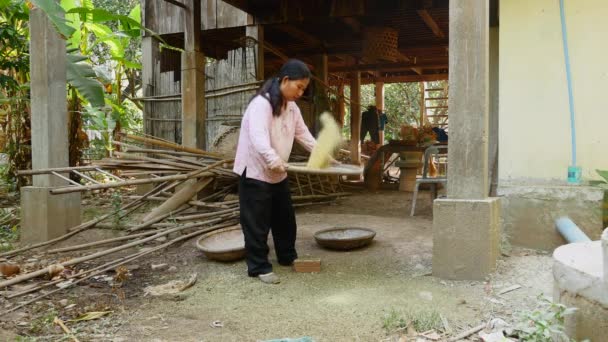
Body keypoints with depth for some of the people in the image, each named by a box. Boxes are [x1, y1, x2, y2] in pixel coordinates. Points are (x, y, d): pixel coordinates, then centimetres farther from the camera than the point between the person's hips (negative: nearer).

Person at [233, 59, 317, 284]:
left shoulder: (292, 108, 7)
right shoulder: (261, 104, -21)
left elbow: (304, 136, 10)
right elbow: (258, 137, -36)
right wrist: (274, 159, -52)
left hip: (278, 174, 9)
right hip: (255, 172, -9)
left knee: (285, 218, 18)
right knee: (257, 223, 0)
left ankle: (287, 257, 35)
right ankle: (258, 267, 12)